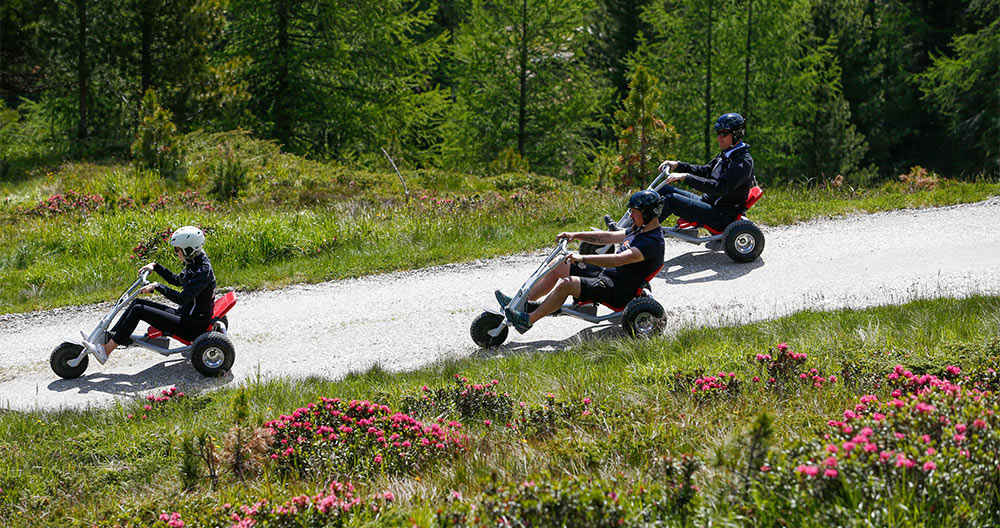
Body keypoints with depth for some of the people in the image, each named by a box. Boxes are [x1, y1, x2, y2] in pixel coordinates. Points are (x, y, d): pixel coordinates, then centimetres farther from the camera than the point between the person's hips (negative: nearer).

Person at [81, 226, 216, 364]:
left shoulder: (203, 270, -22)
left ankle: (105, 352, -12)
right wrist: (155, 266, 16)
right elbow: (176, 280, 26)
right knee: (138, 303, 5)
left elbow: (183, 298, -29)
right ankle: (106, 341, 2)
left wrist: (157, 286, -23)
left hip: (194, 325, -10)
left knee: (138, 310, -14)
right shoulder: (193, 264, 8)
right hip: (184, 315, 10)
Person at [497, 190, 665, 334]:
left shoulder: (653, 242, -22)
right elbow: (609, 237, 20)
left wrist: (583, 258, -35)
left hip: (618, 291, -11)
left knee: (566, 283, -28)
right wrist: (576, 235, 10)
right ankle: (524, 304, 13)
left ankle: (528, 320, -19)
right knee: (556, 267, 10)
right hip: (606, 274, 11)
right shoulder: (639, 231, 12)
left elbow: (618, 260, -32)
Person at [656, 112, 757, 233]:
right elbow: (705, 171, 22)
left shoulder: (743, 162, -19)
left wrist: (686, 177, -31)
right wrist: (678, 165, 7)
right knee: (664, 189, 5)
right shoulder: (726, 155, 13)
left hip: (723, 217, -10)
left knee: (670, 199, -22)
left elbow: (720, 188, -29)